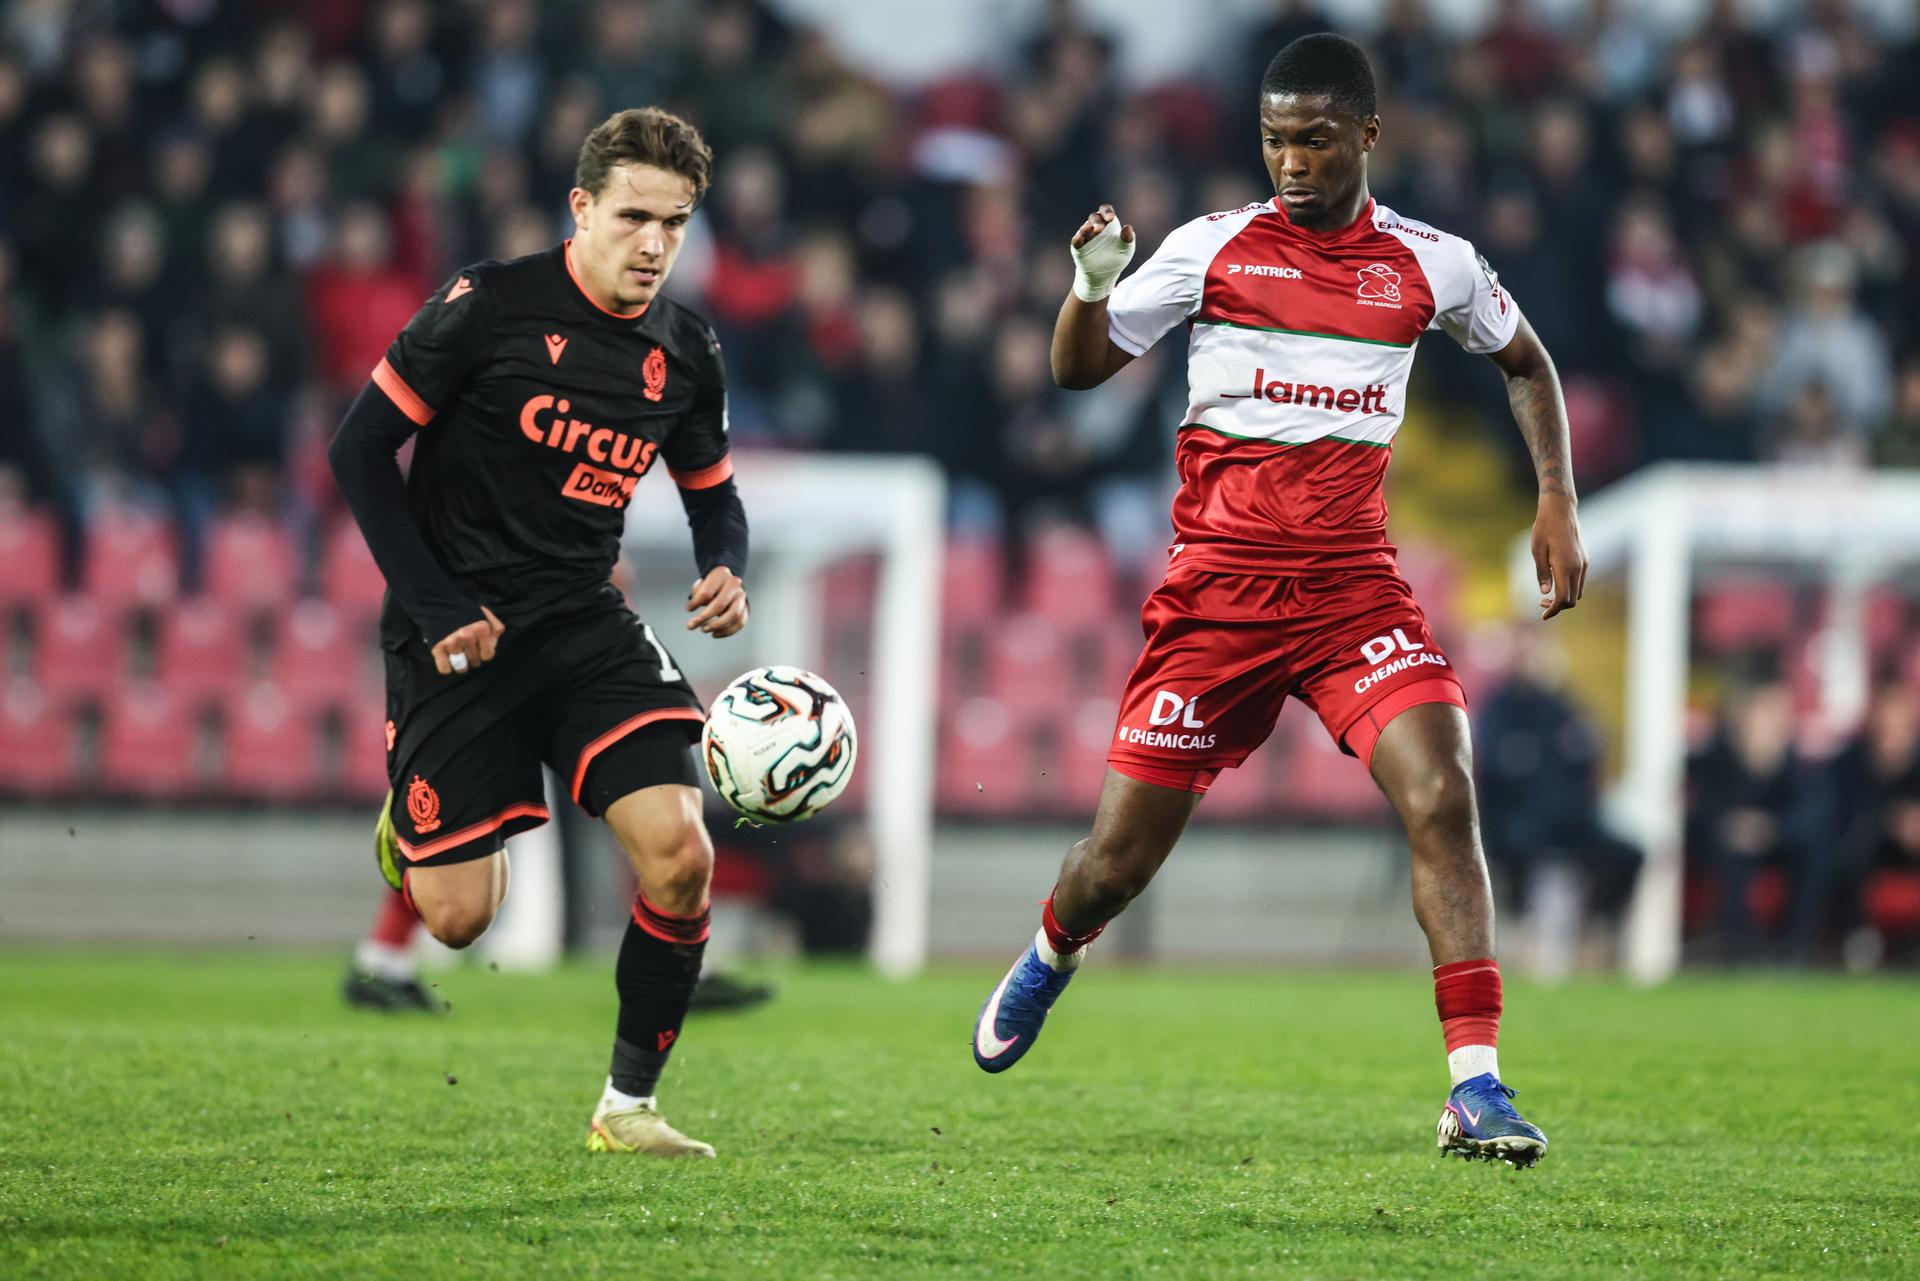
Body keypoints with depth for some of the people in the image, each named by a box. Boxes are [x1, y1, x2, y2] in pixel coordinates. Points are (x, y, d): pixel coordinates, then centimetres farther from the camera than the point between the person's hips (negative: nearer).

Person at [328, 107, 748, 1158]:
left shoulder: (684, 354, 4)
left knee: (680, 855, -17)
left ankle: (627, 1107, -2)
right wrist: (435, 611, -12)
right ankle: (412, 816, 35)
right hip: (457, 632, -4)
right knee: (459, 916, -3)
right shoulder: (487, 307, -11)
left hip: (587, 627, 4)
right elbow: (359, 449, -7)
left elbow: (712, 492, 19)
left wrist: (725, 571, -5)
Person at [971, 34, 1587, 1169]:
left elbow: (1526, 360, 23)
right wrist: (1092, 284, -15)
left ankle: (1477, 1088, -22)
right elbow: (1081, 370, 6)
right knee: (1123, 854, 3)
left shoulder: (1431, 265, 4)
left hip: (1356, 587, 1)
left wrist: (1558, 502, 12)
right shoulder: (1214, 248, 0)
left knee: (1443, 797, -22)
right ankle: (1051, 958, 41)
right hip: (1219, 587, -1)